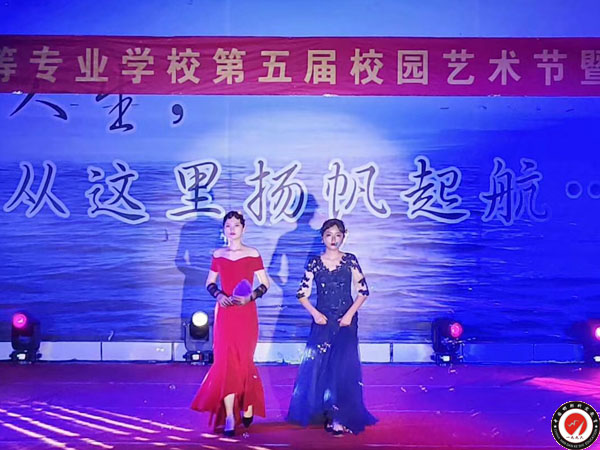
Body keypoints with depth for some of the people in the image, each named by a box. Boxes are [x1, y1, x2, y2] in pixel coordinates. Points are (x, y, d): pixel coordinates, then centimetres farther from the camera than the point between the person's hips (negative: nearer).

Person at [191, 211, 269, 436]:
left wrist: (250, 297, -13)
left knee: (244, 361, 6)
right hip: (225, 313, 2)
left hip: (246, 313, -1)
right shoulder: (218, 255, 7)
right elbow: (210, 283, 14)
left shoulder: (253, 254, 0)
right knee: (225, 361, -5)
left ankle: (247, 407, 31)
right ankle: (229, 418, -3)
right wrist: (219, 295, -6)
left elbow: (265, 284, 2)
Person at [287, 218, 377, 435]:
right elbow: (302, 293, 4)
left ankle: (340, 419, 0)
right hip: (322, 321, 1)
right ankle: (321, 412, 19)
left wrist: (350, 314, -9)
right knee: (318, 366, 3)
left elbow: (363, 291, 1)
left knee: (343, 368, -7)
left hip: (346, 322, -1)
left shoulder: (350, 261, 0)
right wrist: (315, 313, -9)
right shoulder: (315, 262, 1)